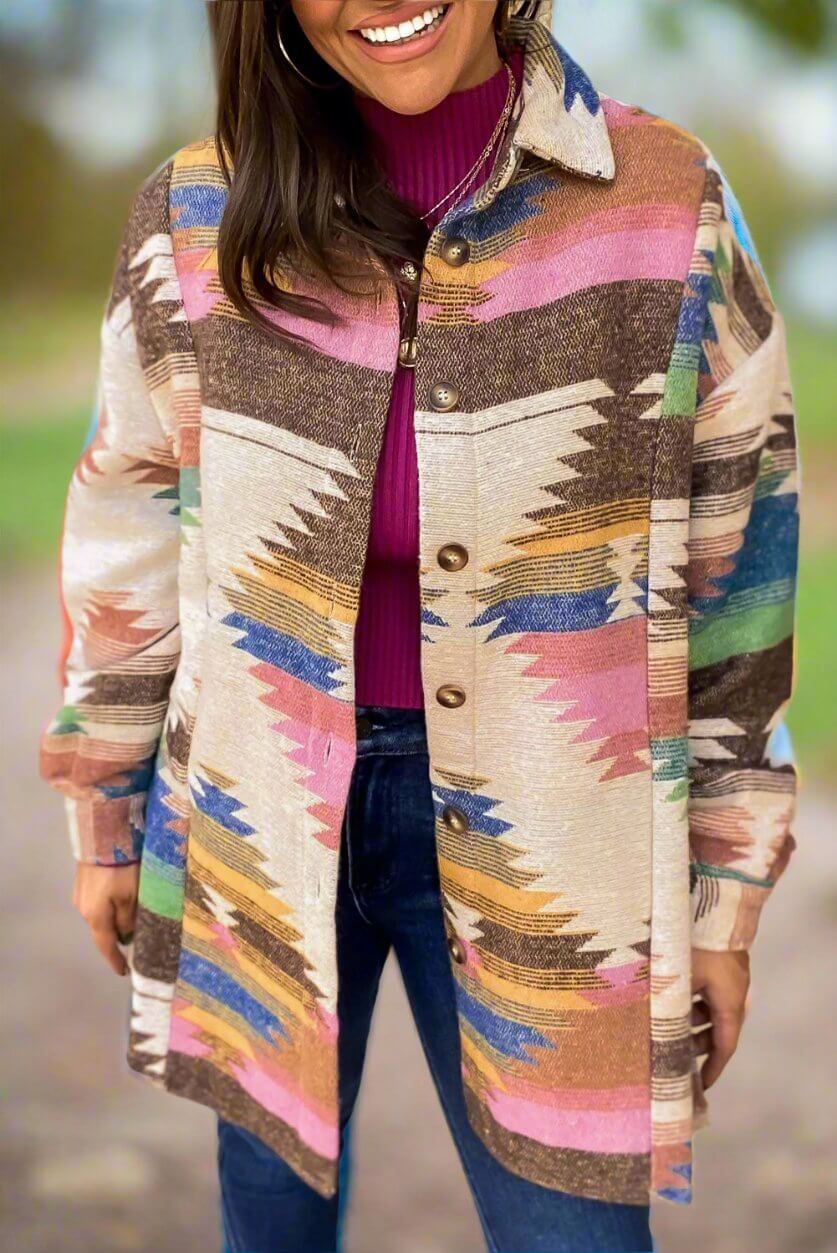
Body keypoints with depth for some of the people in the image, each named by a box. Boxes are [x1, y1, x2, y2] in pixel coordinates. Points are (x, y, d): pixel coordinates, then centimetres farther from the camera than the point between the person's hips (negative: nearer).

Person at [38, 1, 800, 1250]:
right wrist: (105, 826, 11)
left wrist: (727, 897, 1)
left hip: (540, 825, -1)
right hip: (262, 813, 2)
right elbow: (127, 549, 5)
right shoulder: (196, 220, -6)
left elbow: (735, 565, -3)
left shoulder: (671, 206, -9)